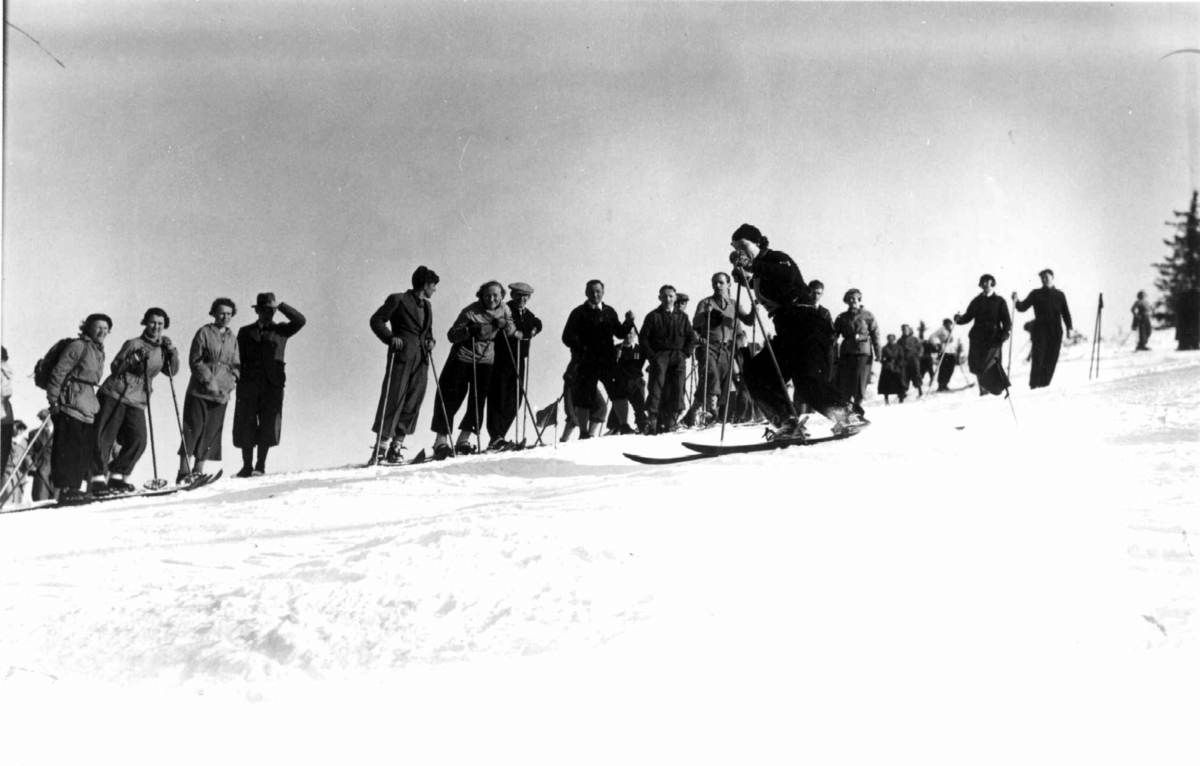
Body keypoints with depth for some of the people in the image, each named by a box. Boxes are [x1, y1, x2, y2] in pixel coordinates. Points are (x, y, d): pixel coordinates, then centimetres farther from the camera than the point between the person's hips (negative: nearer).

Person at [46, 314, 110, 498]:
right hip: (70, 403, -8)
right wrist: (53, 400, -15)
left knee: (87, 447, 4)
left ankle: (74, 487, 8)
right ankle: (65, 488, -9)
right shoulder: (78, 346, -7)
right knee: (68, 447, -9)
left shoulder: (100, 352, 18)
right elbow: (58, 372, -10)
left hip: (88, 407, 8)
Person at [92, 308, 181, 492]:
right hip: (114, 394, -4)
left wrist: (172, 352, -7)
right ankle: (99, 477, -7)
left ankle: (116, 477, 1)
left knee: (138, 442, -9)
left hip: (137, 401, 4)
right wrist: (135, 358, -18)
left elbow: (172, 371, 6)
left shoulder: (163, 349, 13)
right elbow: (114, 367, -4)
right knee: (104, 438, -9)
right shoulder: (134, 344, -1)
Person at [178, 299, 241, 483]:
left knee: (212, 433, 3)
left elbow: (236, 365, 17)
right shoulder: (204, 333, -1)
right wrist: (208, 379, -15)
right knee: (193, 429, -7)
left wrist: (232, 381, -1)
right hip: (200, 390, -5)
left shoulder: (232, 339, 14)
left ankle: (198, 471, 8)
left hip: (222, 393, 5)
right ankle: (183, 472, -7)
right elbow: (195, 361, -5)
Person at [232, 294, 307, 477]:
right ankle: (247, 466, 6)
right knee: (246, 427, -1)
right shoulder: (245, 332, 12)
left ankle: (260, 465, 4)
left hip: (272, 386, 0)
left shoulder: (281, 330, 11)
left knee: (268, 427, -4)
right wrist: (238, 382, -1)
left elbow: (300, 321, -6)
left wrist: (280, 305, -10)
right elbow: (239, 359, 9)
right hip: (249, 385, 0)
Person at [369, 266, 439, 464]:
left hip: (421, 361, 7)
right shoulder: (398, 300, -2)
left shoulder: (427, 306, 19)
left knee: (412, 405, 3)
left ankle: (396, 448, 7)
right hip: (401, 357, -7)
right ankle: (381, 448, -8)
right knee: (393, 401, -9)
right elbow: (376, 320, -3)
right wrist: (390, 338, -18)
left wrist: (430, 341, 8)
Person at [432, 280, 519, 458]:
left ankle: (463, 440, 11)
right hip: (462, 358, -4)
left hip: (486, 360, 4)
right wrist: (469, 331, -33)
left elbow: (511, 331, 13)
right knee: (450, 399, -5)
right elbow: (452, 335, -16)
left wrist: (505, 326, -9)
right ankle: (441, 441, -1)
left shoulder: (504, 311, 1)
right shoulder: (471, 312, -14)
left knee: (478, 401, 2)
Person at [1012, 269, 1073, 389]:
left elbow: (1065, 312, 13)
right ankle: (1034, 385, -11)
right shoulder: (1036, 294, 6)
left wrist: (1069, 327, 5)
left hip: (1056, 331, 2)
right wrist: (1016, 301, -20)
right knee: (1038, 358, -11)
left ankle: (1045, 384, 8)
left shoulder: (1059, 295, 11)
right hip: (1040, 330, -2)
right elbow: (1023, 307, 0)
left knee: (1051, 359, 1)